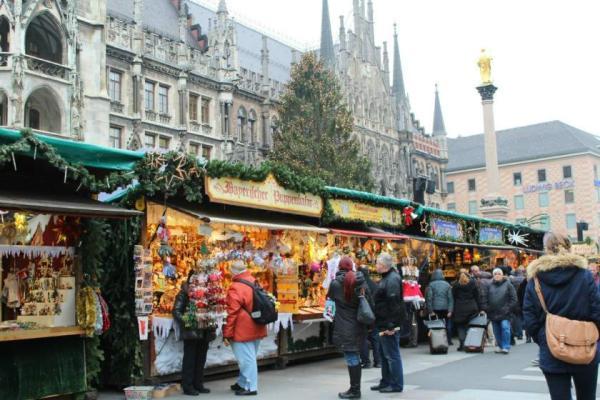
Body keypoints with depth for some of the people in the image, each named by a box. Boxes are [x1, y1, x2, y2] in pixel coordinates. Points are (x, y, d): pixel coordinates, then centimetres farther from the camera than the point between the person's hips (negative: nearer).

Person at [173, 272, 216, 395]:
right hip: (191, 331, -5)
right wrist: (185, 322, -20)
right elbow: (176, 311, -8)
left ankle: (198, 384, 20)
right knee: (190, 359, 0)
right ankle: (187, 386, 8)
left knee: (201, 360, 11)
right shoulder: (184, 293, -3)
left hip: (203, 331, 5)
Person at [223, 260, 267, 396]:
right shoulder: (254, 282, 6)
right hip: (256, 329, 8)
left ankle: (251, 387, 6)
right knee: (248, 357, 18)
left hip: (243, 330, -8)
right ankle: (243, 383, 31)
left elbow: (232, 313, -19)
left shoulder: (235, 288, -18)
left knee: (246, 358, 0)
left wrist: (227, 334, -13)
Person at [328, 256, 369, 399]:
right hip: (359, 324, 5)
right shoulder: (361, 282, 1)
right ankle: (356, 388, 21)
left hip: (345, 327, -5)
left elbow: (331, 296, 9)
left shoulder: (336, 283, -10)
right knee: (355, 357, 14)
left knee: (351, 358, -1)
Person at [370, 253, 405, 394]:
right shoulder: (387, 277, 15)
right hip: (384, 324, 11)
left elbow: (393, 303, -25)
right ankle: (386, 382, 27)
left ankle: (396, 384, 5)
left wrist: (391, 325, -25)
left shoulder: (392, 279, -19)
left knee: (392, 355, -3)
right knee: (384, 355, 18)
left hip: (389, 325, -11)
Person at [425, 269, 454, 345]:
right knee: (448, 324, 11)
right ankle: (449, 341, 13)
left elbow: (429, 298, -7)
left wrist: (431, 310, -3)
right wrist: (450, 310, -1)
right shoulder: (447, 284, 2)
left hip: (436, 308, -1)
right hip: (445, 308, 1)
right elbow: (450, 298, -1)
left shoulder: (431, 285, -3)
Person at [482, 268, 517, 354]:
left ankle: (506, 347, -7)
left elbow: (513, 298, -1)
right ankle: (499, 346, 20)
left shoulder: (508, 285, 1)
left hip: (504, 313, -4)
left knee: (505, 327, -16)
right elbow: (485, 298, 13)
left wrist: (508, 308, -8)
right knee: (496, 331, 7)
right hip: (493, 313, 4)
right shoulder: (490, 286, 11)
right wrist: (486, 308, 2)